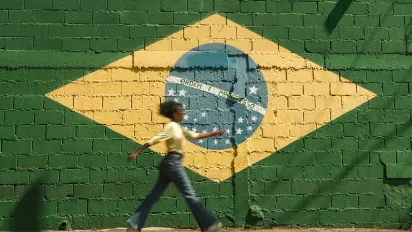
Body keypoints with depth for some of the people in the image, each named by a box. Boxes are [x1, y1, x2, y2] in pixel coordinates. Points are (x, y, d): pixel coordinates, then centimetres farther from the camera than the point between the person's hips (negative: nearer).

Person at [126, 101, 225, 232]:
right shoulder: (171, 126, -10)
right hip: (173, 162, -10)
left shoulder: (178, 128, 18)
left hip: (170, 163, 10)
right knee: (190, 195, -4)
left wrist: (214, 134, 18)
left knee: (154, 196, 7)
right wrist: (136, 153, -18)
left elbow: (195, 136, 22)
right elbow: (154, 140, -15)